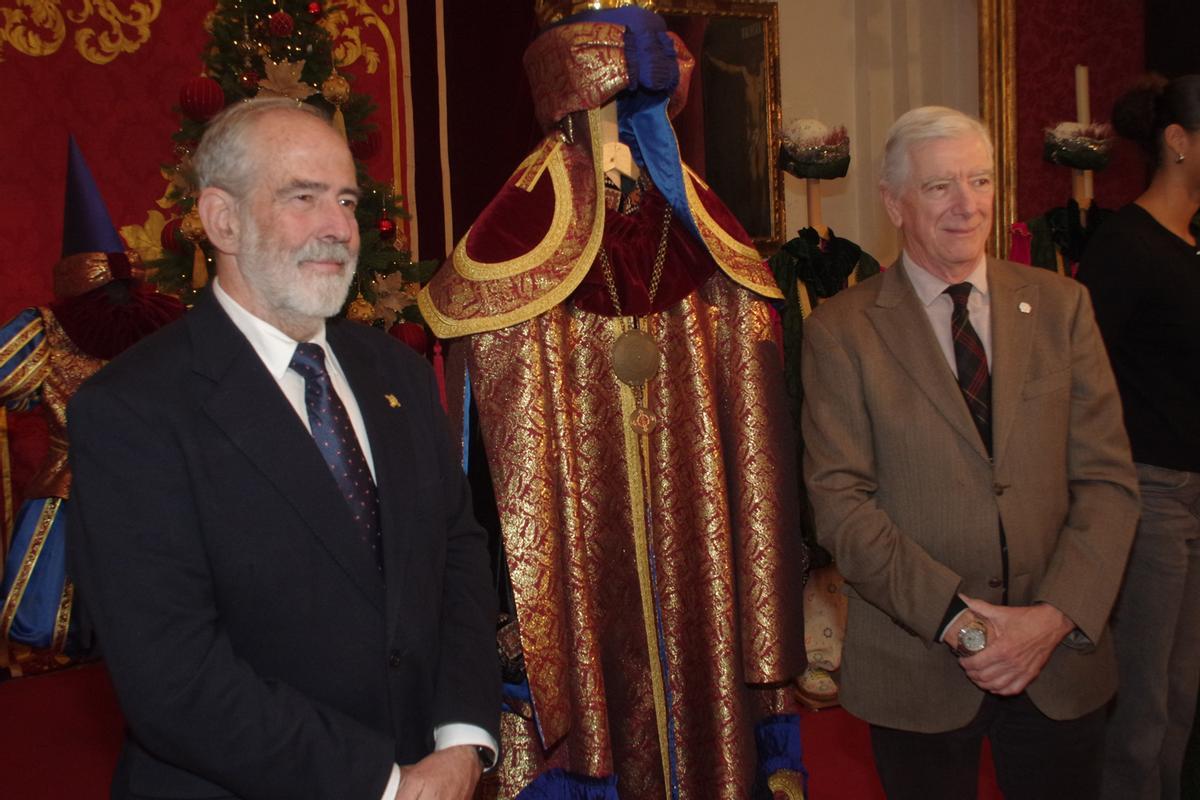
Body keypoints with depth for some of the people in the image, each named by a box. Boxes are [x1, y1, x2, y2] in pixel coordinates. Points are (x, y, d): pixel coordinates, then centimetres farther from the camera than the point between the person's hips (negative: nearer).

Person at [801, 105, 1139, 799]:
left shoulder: (1062, 305, 4)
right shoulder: (842, 329, -4)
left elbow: (1108, 479, -1)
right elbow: (839, 500, -10)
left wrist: (1058, 615, -13)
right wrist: (955, 617, -17)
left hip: (1062, 656, 3)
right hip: (915, 666, -2)